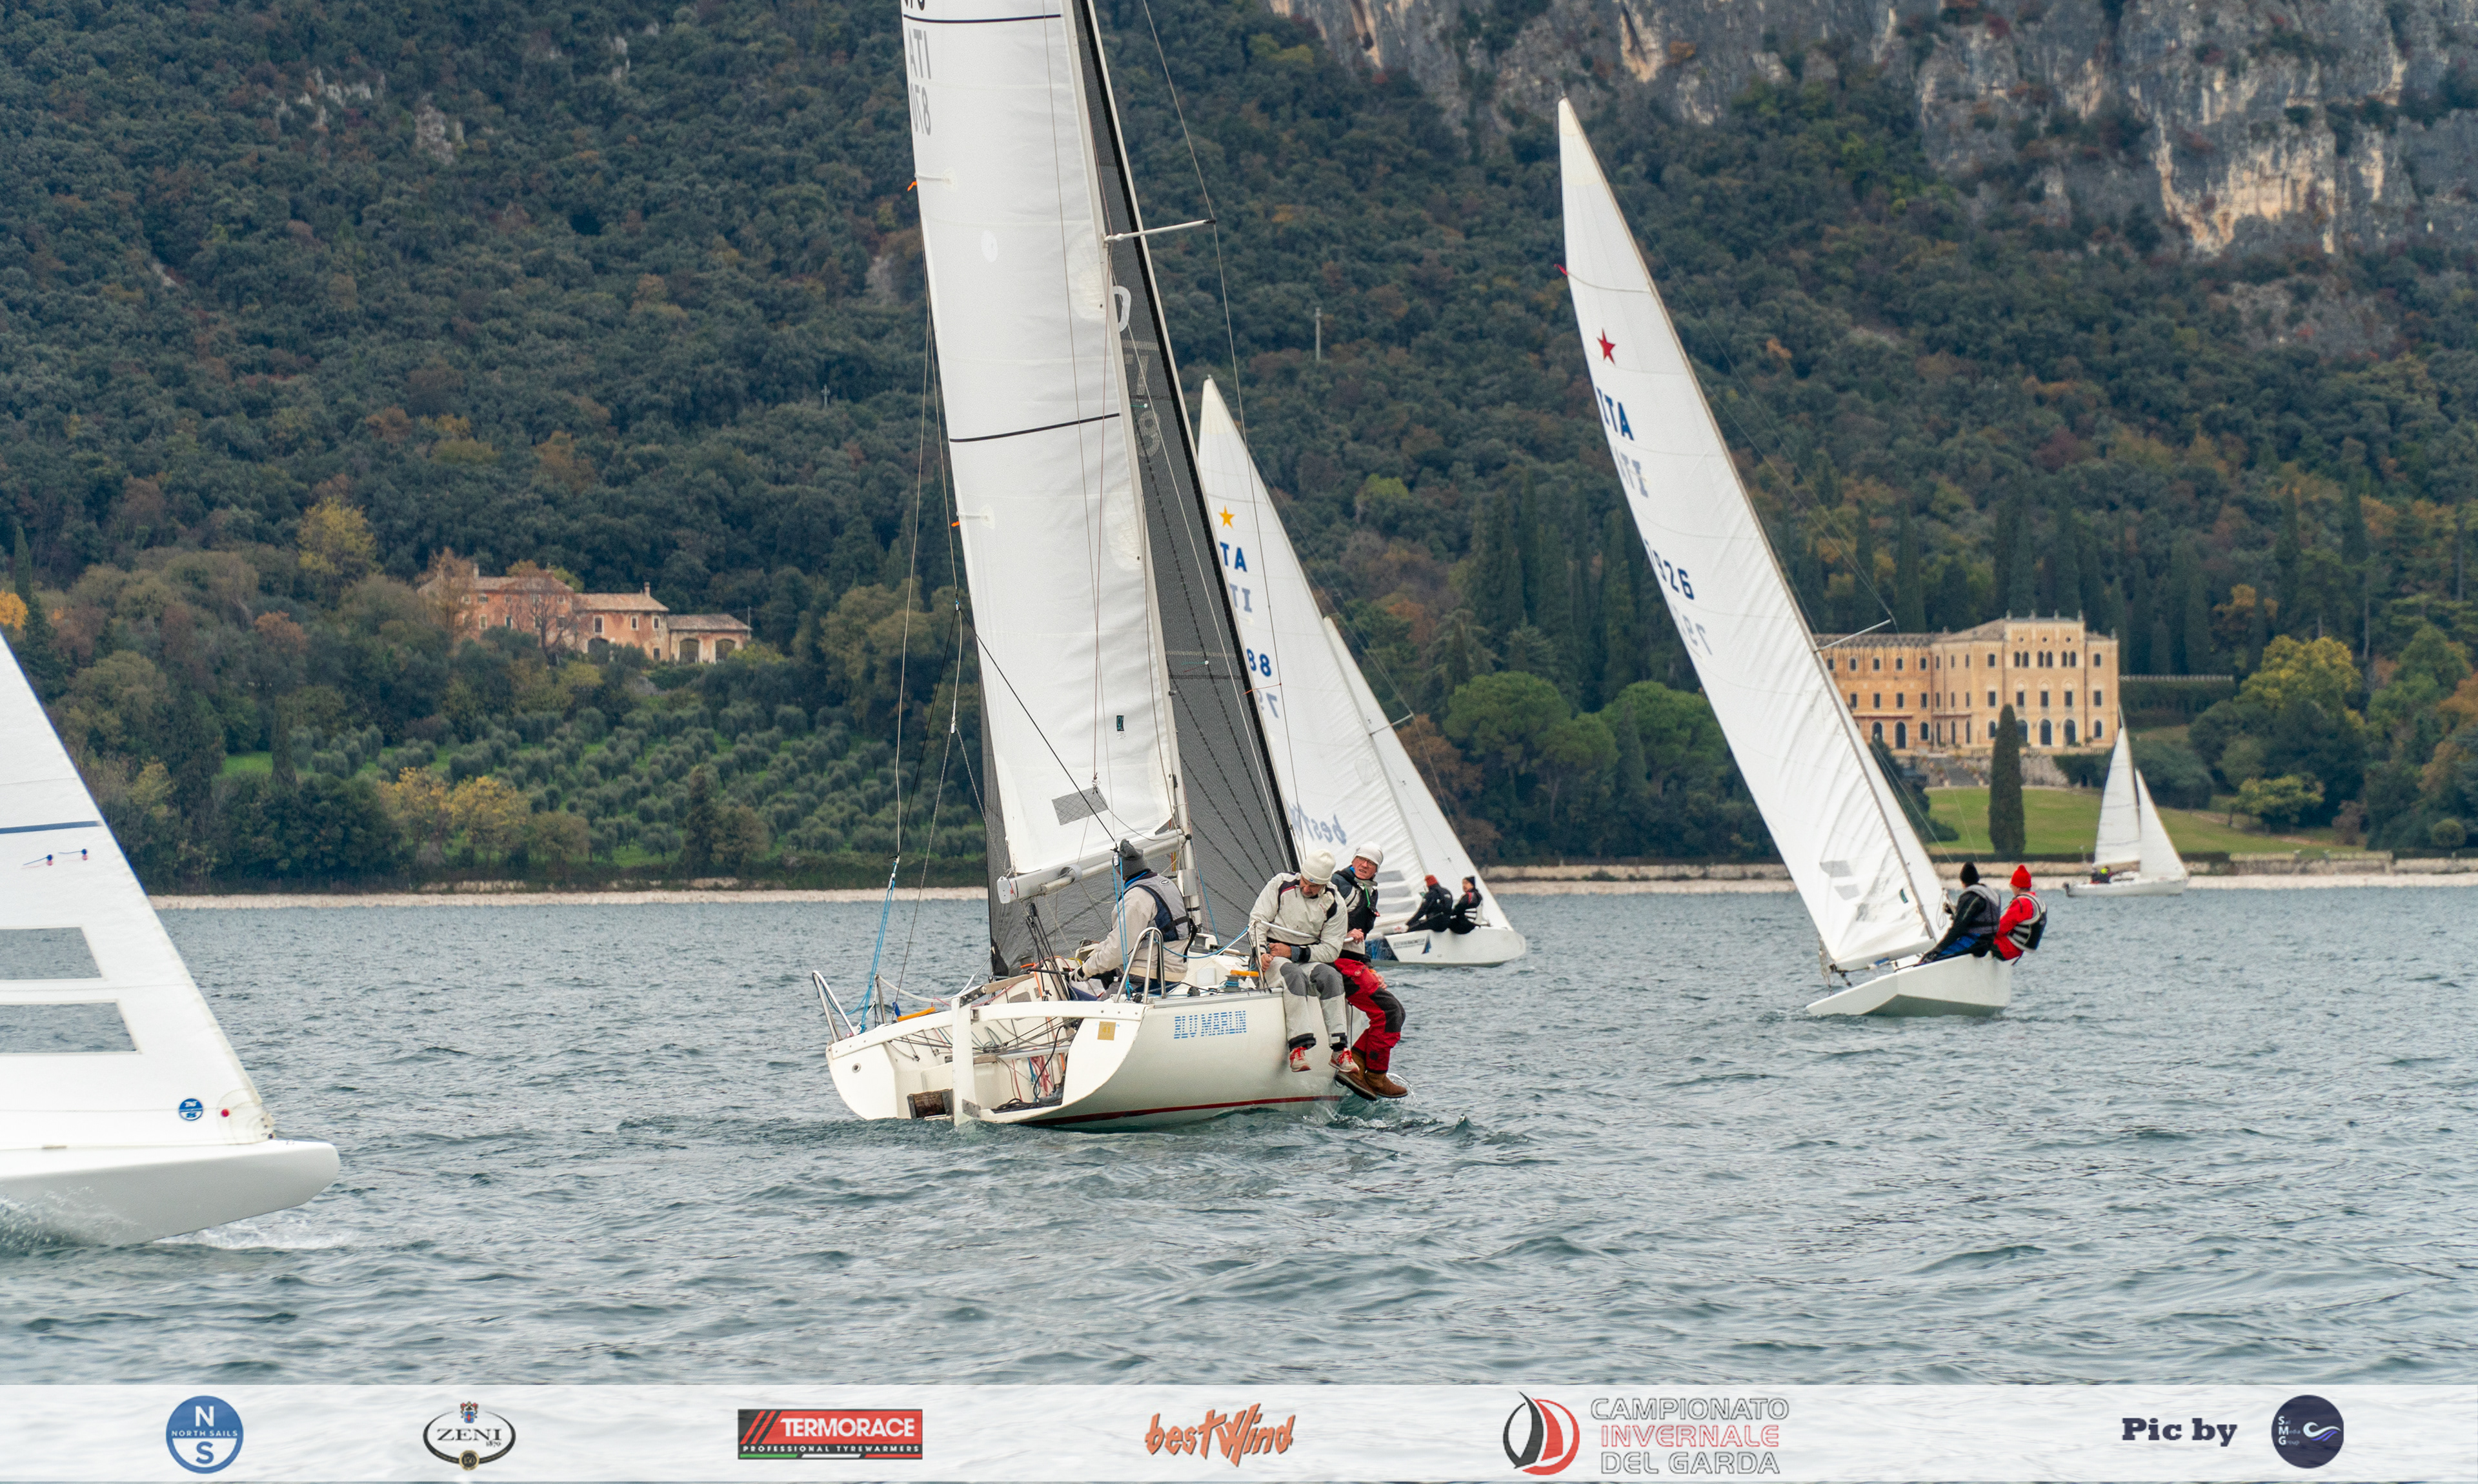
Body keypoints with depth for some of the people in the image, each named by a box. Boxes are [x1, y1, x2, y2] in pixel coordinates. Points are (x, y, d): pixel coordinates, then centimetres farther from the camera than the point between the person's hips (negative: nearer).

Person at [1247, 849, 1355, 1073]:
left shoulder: (1334, 905, 1)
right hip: (1272, 958, -2)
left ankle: (1340, 1050, -34)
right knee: (1293, 975, -37)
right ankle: (1298, 1048, -46)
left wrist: (1293, 952, -13)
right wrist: (1261, 952, -18)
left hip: (1307, 959, 2)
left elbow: (1331, 950, -2)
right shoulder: (1282, 885, 0)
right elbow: (1257, 920, -1)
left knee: (1330, 975, -31)